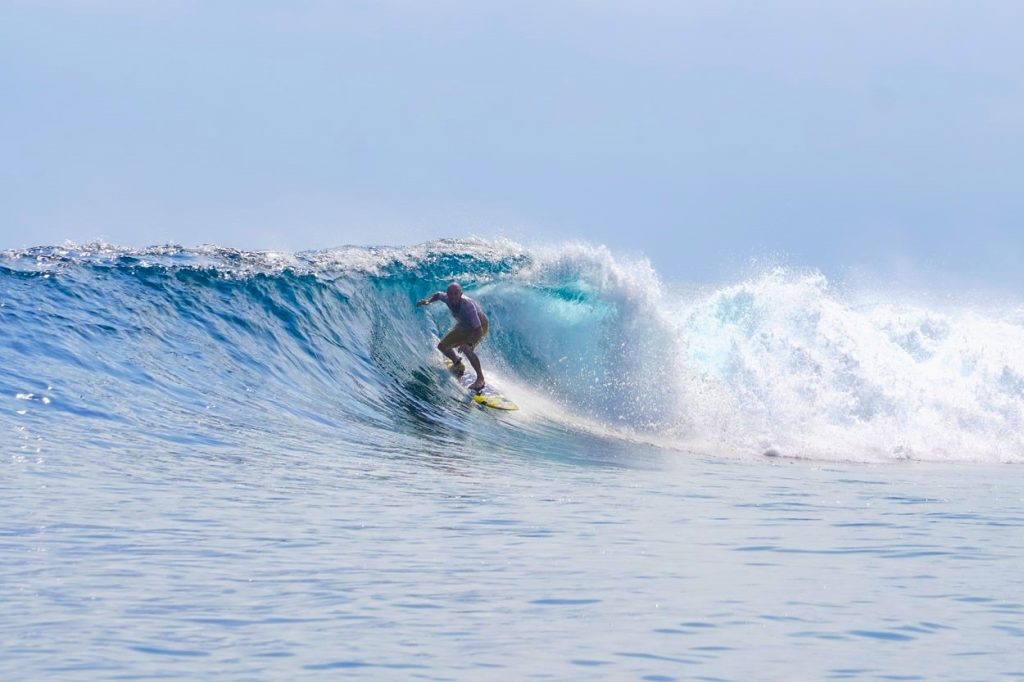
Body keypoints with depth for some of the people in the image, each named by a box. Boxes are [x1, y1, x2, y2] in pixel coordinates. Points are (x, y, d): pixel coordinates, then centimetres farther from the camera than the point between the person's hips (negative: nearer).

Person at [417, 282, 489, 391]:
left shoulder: (468, 306, -41)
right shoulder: (448, 298, -23)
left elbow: (478, 330, -42)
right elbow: (438, 295, 5)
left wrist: (468, 344, -54)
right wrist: (428, 301, -14)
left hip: (479, 326, -7)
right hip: (463, 326, 7)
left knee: (467, 349, -32)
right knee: (442, 346, 7)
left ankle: (480, 379, -19)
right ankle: (458, 364, 37)